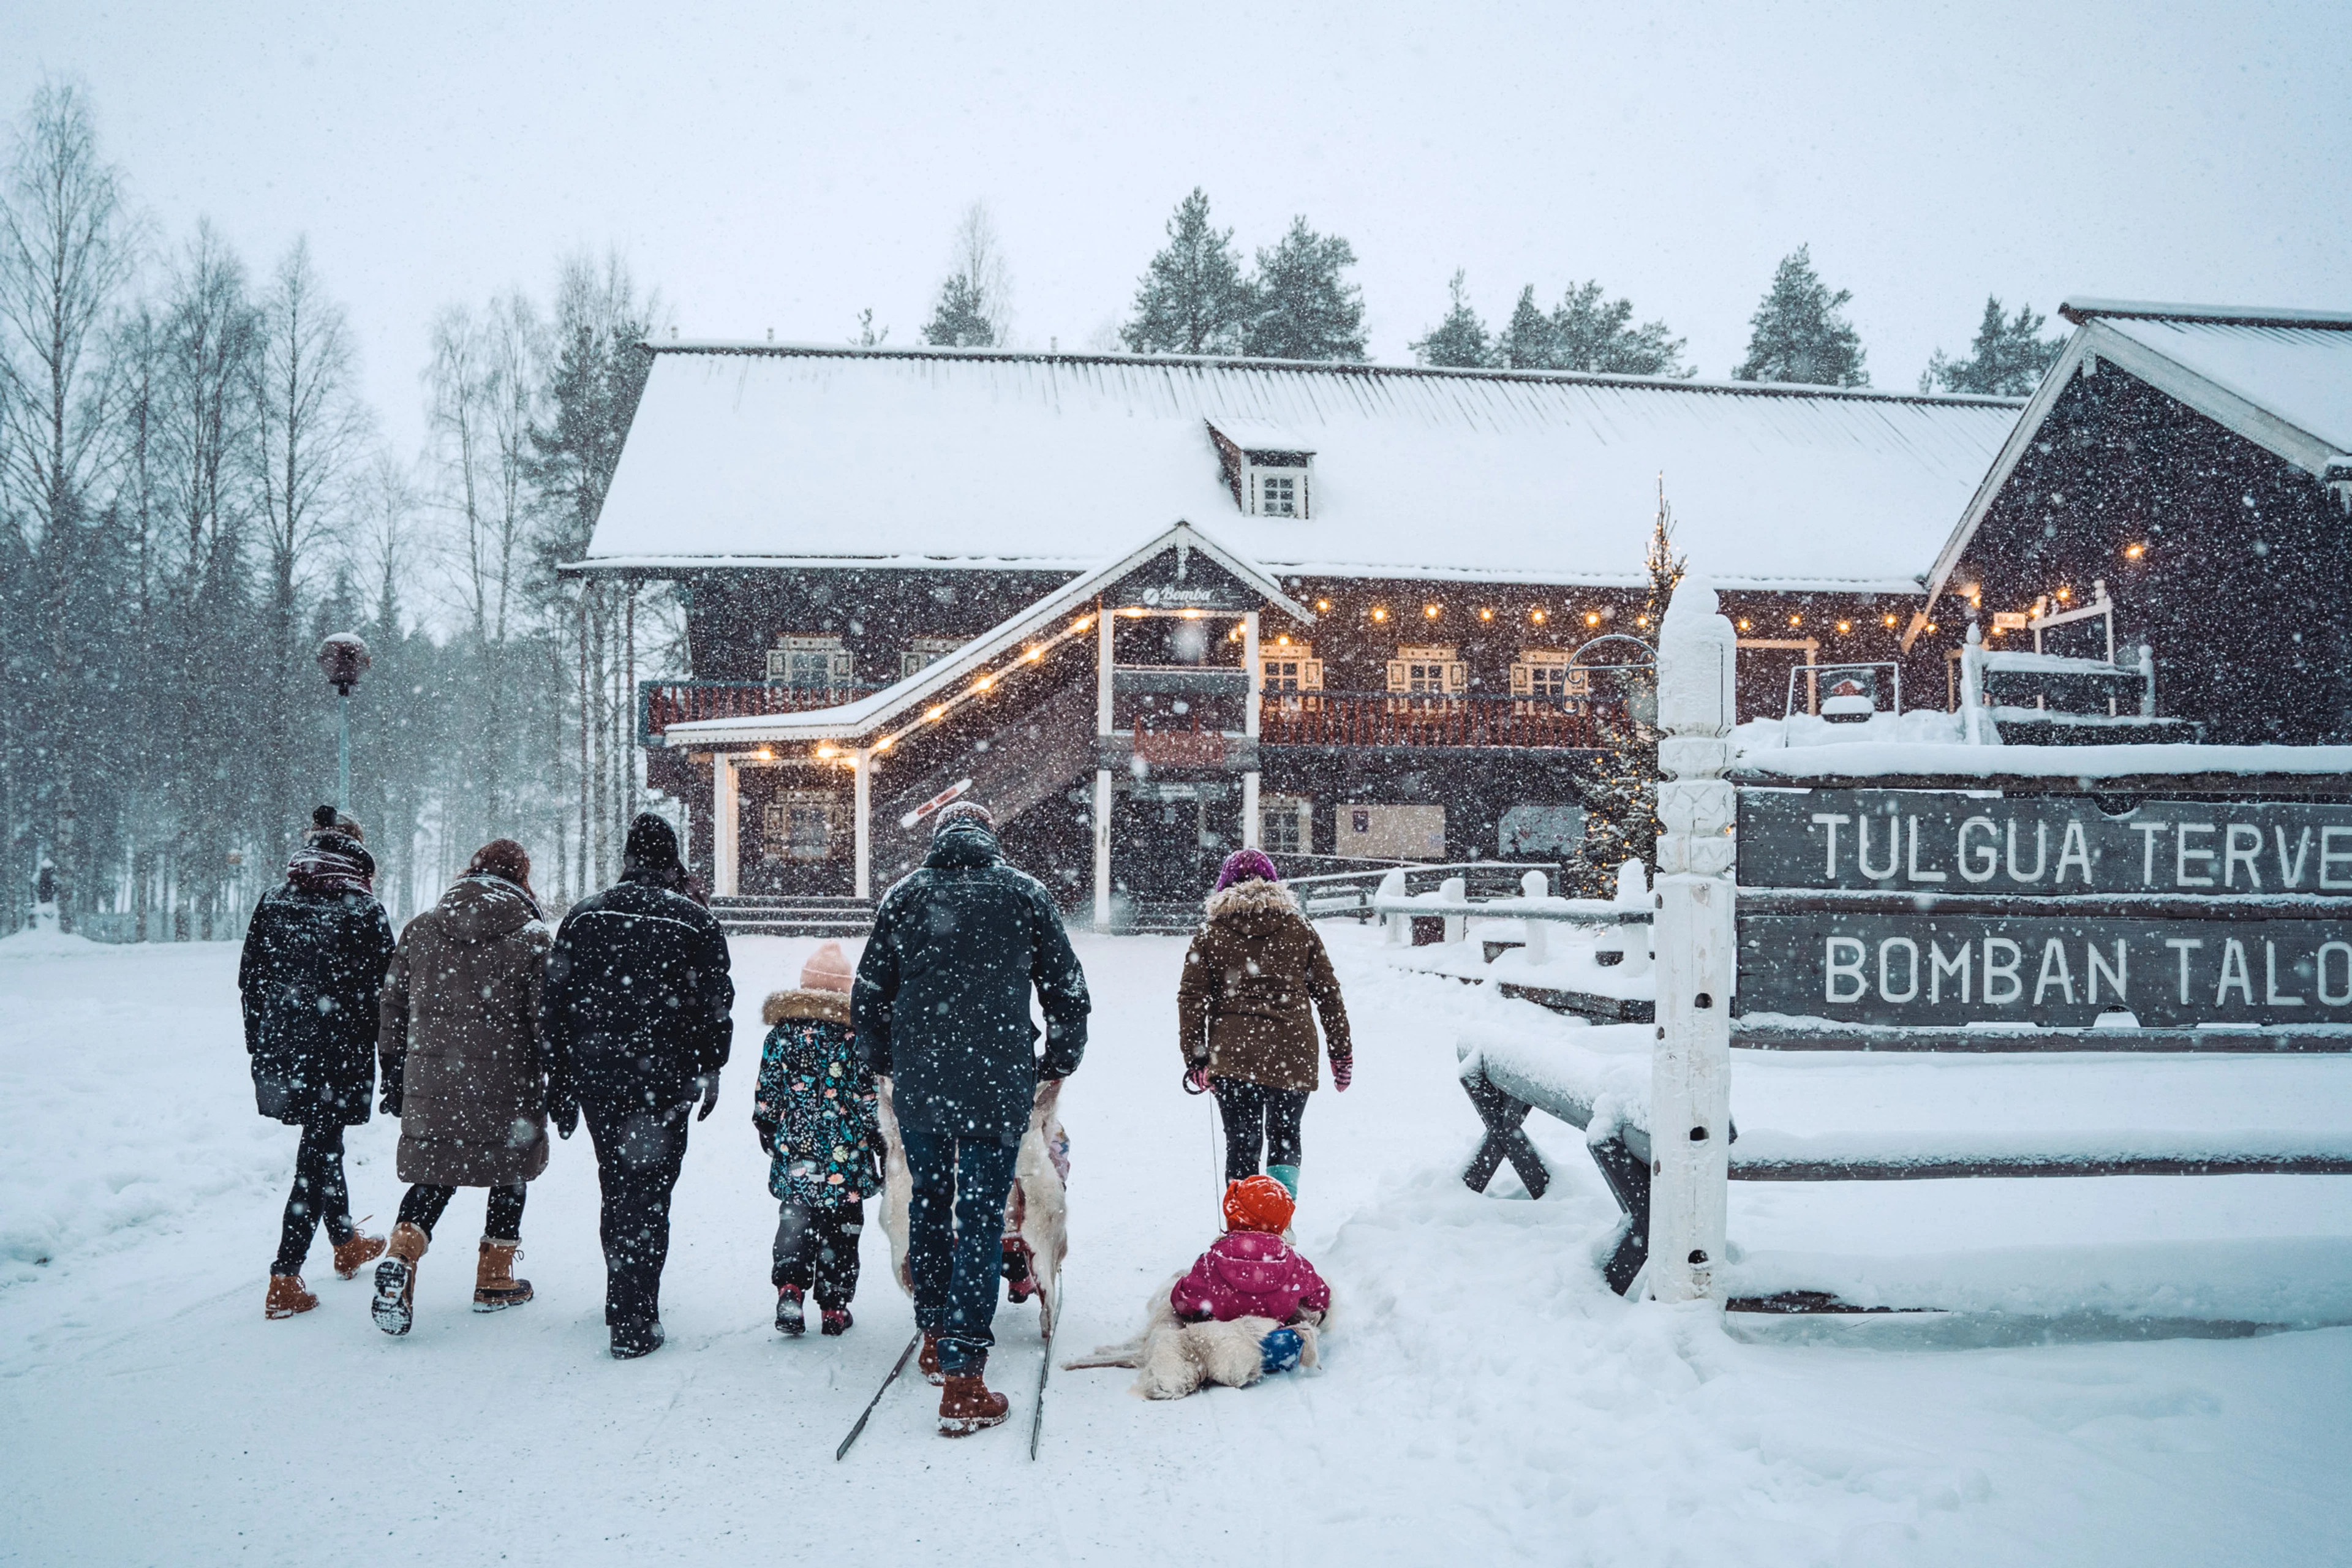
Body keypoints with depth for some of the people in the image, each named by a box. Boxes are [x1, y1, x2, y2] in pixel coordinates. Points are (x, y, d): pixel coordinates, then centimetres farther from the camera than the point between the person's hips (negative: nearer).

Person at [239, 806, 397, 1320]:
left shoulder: (273, 902, 3)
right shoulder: (364, 911, -10)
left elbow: (250, 981, 8)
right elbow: (383, 991, -8)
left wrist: (261, 1048, 17)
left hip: (284, 1053, 5)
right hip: (340, 1055, -5)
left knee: (321, 1144, 22)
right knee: (318, 1155, 1)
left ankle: (347, 1243, 39)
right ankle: (284, 1281, 1)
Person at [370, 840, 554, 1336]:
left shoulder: (420, 930, 6)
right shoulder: (530, 936, -6)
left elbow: (393, 1011, 11)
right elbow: (545, 1019, -8)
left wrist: (393, 1078, 19)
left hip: (431, 1085, 3)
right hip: (506, 1087, -3)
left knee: (431, 1178, 13)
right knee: (509, 1175, 14)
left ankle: (401, 1257, -11)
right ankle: (494, 1280, 21)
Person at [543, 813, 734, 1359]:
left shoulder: (582, 916, 5)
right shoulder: (696, 922, -4)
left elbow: (557, 1003, 6)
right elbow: (716, 1005, -1)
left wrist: (561, 1086, 11)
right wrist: (709, 1069, 13)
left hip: (595, 1080, 4)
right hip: (663, 1082, -3)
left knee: (616, 1187, 19)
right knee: (648, 1192, 0)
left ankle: (624, 1299, 30)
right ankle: (633, 1324, -2)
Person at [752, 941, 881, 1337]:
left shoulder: (781, 1034, -1)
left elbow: (766, 1096, 5)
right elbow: (872, 1100, -5)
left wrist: (770, 1136, 20)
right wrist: (883, 1148, 5)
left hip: (795, 1155, 2)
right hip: (846, 1160, -2)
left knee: (795, 1223, 17)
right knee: (840, 1231, 9)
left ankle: (789, 1291, 2)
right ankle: (834, 1308, 15)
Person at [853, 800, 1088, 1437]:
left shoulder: (904, 895, 8)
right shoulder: (1025, 894, 4)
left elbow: (867, 997, 10)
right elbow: (1069, 993, 7)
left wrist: (885, 1064, 26)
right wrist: (1057, 1065, 22)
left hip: (917, 1088, 2)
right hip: (998, 1089, -2)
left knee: (928, 1204, 21)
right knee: (981, 1219, -1)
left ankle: (934, 1337, 33)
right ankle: (962, 1378, -3)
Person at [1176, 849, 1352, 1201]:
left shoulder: (1210, 931, 5)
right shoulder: (1299, 928, 8)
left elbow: (1191, 998, 2)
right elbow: (1328, 993, 8)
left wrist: (1195, 1058, 7)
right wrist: (1341, 1053, 14)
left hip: (1233, 1055, -1)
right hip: (1293, 1054, 1)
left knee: (1241, 1144, 10)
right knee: (1284, 1137, 17)